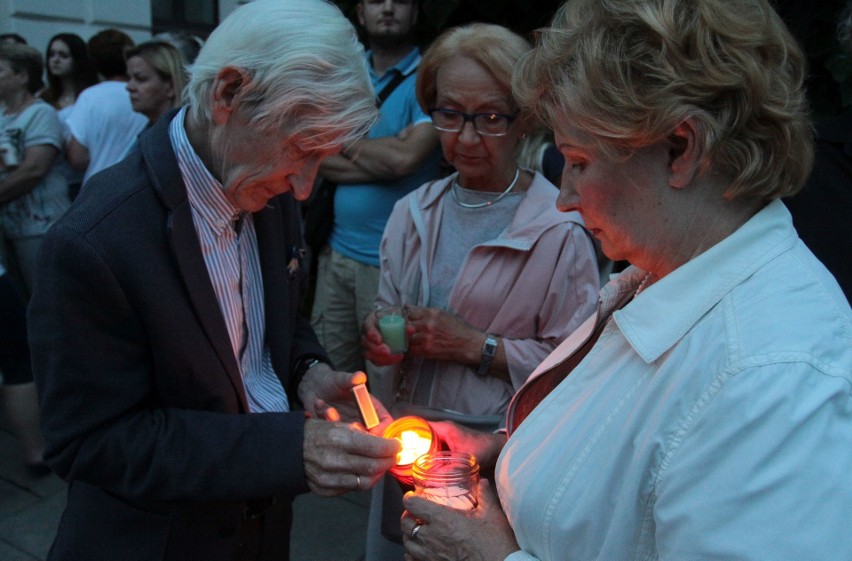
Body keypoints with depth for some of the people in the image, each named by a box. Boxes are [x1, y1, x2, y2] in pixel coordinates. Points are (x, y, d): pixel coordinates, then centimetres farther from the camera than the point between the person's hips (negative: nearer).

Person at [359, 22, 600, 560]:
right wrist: (379, 333, -8)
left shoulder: (561, 230, -14)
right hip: (404, 437, 5)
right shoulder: (412, 214, 3)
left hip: (497, 453, -5)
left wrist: (478, 346, -20)